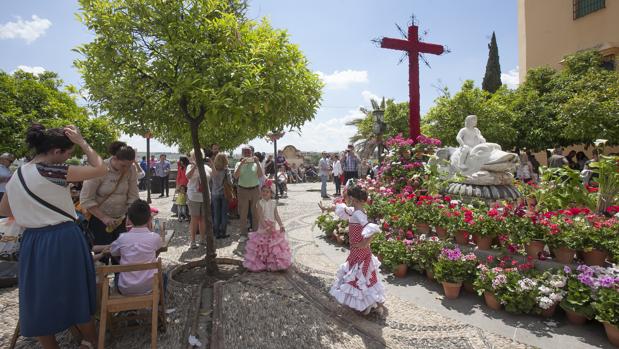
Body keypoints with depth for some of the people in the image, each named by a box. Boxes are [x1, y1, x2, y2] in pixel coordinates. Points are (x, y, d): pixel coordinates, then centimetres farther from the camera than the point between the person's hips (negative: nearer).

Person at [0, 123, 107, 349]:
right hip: (64, 239, -5)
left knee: (39, 298, 17)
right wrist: (82, 142, -8)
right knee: (75, 292, 14)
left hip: (33, 241, 5)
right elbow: (101, 169, -15)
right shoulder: (54, 171, -18)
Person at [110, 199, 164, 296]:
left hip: (125, 290, 2)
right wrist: (150, 230, 10)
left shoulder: (122, 238, -7)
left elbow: (112, 252, 14)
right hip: (148, 288, -1)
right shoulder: (155, 237, -10)